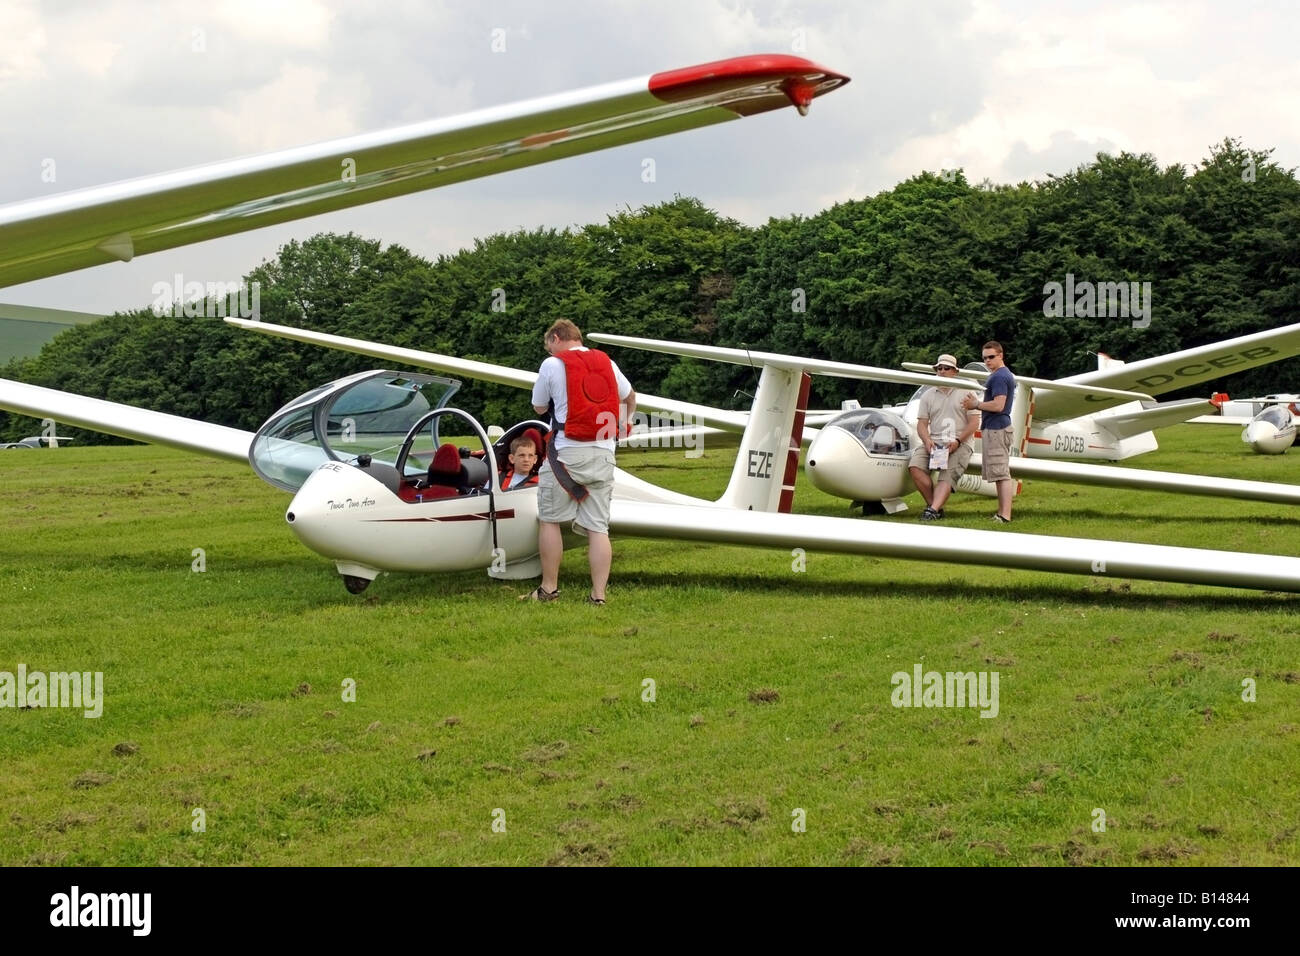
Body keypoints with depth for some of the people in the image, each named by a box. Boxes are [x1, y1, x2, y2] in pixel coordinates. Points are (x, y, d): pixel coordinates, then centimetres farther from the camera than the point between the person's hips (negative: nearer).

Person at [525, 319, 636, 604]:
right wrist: (624, 422, 48)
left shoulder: (552, 365, -2)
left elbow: (539, 407, 9)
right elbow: (630, 397, 31)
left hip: (566, 454, -4)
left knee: (549, 519, 9)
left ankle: (549, 588, 11)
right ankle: (598, 595, -1)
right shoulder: (607, 363, 13)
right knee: (598, 527, 3)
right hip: (603, 454, 4)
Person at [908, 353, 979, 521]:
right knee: (915, 466, -23)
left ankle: (933, 510, -40)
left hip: (960, 443, -3)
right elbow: (922, 423, 11)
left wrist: (957, 441, -12)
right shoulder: (928, 395, 17)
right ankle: (934, 505, -19)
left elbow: (974, 422, 1)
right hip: (934, 441, 3)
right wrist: (927, 441, -10)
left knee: (947, 475, -24)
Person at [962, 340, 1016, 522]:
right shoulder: (1007, 375, 19)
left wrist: (976, 405, -9)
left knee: (1001, 473, -13)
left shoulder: (999, 377, -14)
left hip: (995, 429, -11)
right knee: (1002, 473, 13)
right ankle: (1002, 513, 16)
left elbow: (998, 405, -23)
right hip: (1001, 427, 11)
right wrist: (976, 402, 11)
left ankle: (1005, 516, -17)